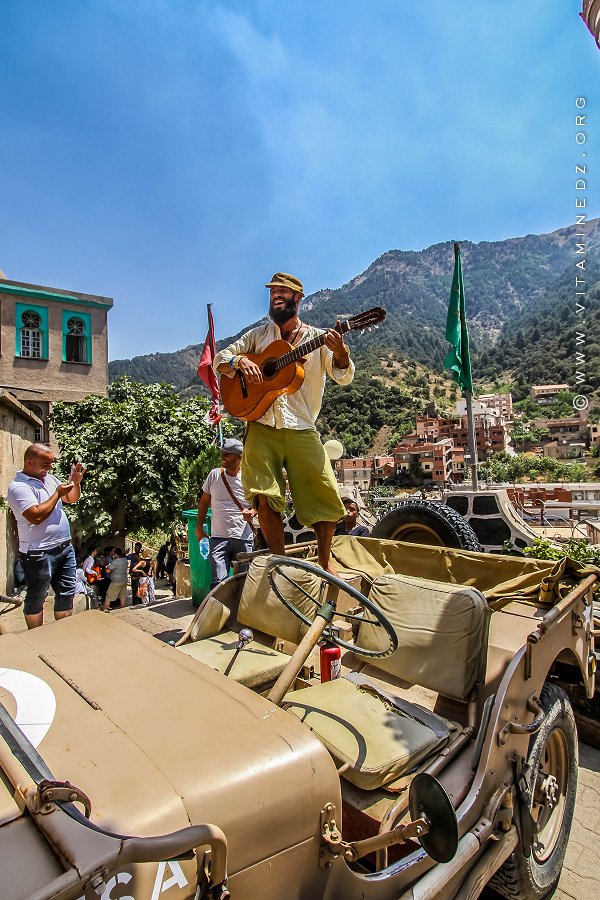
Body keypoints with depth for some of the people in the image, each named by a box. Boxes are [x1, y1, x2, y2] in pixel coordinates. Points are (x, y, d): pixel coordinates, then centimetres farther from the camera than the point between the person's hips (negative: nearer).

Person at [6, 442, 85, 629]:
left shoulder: (49, 478, 10)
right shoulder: (19, 486, -14)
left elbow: (72, 499, 19)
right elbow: (36, 516, -25)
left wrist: (76, 481, 1)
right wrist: (57, 493, -18)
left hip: (65, 547, 8)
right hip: (40, 553, -8)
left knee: (66, 594, 14)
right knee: (36, 599, 7)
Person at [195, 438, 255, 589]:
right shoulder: (214, 474, 4)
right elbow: (204, 501, 15)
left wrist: (251, 512, -13)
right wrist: (199, 529, 12)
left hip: (243, 538, 0)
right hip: (218, 537, 1)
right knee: (219, 581, -8)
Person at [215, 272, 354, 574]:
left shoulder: (318, 338, 10)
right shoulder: (258, 335, 16)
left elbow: (344, 376, 0)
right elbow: (220, 360, 14)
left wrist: (339, 350, -22)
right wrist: (240, 361, -9)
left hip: (301, 429, -1)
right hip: (262, 427, 1)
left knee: (325, 497, -6)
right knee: (265, 498, -10)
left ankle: (325, 562, 14)